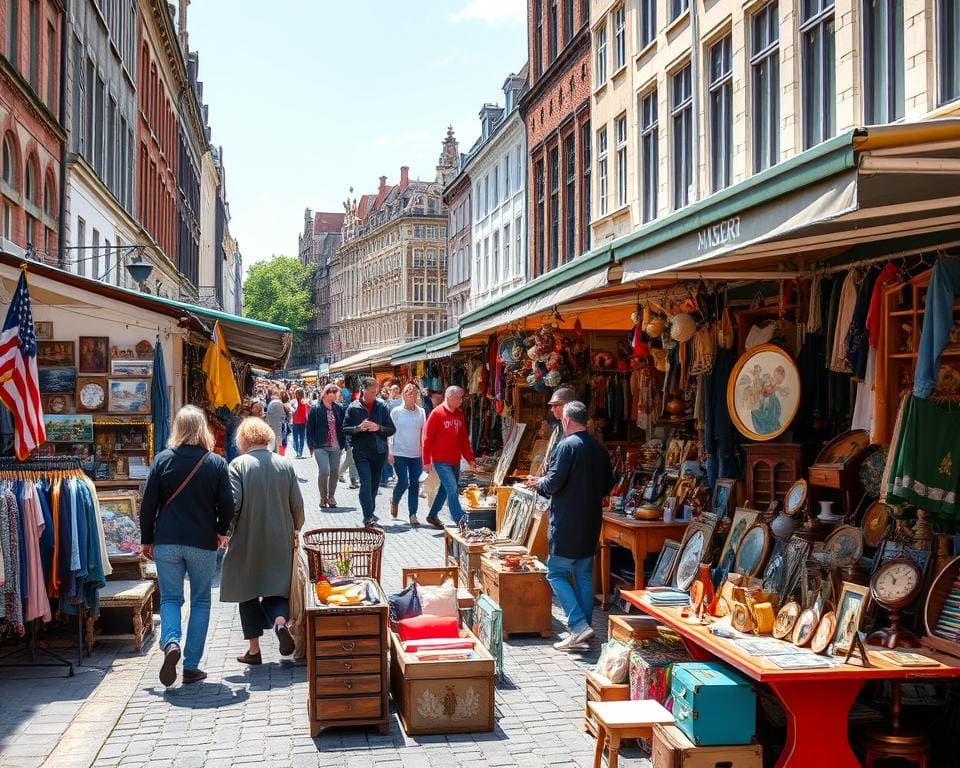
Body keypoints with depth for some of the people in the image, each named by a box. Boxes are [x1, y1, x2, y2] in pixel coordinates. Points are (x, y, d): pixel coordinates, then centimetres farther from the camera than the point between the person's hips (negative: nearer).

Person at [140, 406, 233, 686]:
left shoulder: (162, 460, -4)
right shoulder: (216, 463, -5)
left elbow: (148, 503, -2)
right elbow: (227, 505, -2)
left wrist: (147, 540, 9)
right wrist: (221, 531, 17)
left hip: (167, 542, 1)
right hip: (203, 544, 0)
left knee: (170, 598, 14)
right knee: (200, 602, 11)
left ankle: (170, 642, -13)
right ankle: (191, 666, 10)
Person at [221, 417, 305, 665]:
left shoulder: (239, 465, -10)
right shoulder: (285, 464, 1)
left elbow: (232, 503, -16)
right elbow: (297, 503, 3)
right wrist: (295, 530, 18)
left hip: (247, 541, -3)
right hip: (280, 541, 3)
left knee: (248, 593, 10)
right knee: (277, 588, 15)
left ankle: (254, 650, 14)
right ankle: (280, 621, -15)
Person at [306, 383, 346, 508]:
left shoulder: (339, 408, 6)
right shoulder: (315, 409, -4)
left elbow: (343, 427, 11)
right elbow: (310, 428, -3)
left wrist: (342, 443, 6)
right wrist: (312, 446, -6)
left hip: (335, 446, 4)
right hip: (321, 446, -4)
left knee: (335, 472, 7)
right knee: (324, 471, -12)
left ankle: (331, 497, 23)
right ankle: (323, 497, 7)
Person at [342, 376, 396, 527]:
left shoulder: (382, 406, 2)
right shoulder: (353, 407, -1)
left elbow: (392, 429, 3)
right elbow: (345, 429, 3)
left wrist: (378, 428, -15)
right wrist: (358, 428, -15)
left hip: (379, 451, 3)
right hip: (361, 451, -3)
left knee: (374, 484, 13)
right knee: (366, 483, -14)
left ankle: (369, 514, 31)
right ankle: (368, 518, -17)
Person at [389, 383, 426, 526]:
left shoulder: (421, 412, 6)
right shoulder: (396, 411, -1)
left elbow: (423, 434, 10)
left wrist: (425, 454, 7)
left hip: (416, 454, 3)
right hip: (400, 454, -3)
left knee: (415, 484, 1)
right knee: (403, 482, -9)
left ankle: (413, 515, 6)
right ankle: (394, 501, 22)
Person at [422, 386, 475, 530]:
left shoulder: (459, 414, 8)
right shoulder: (436, 413, -11)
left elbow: (464, 438, 14)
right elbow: (427, 438, -9)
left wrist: (469, 458, 9)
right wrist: (426, 461, -10)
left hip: (455, 460, 7)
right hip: (441, 460, -7)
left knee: (445, 489, 15)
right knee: (452, 489, -13)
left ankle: (432, 515, 31)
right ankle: (460, 521, -12)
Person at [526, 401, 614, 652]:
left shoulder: (567, 445, -14)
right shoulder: (599, 449, 9)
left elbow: (554, 483, -16)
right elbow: (608, 484, 16)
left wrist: (539, 483, 4)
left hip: (566, 524, -7)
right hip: (591, 523, 7)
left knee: (556, 573, 2)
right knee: (584, 576, 12)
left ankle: (579, 625, -9)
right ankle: (582, 636, 14)